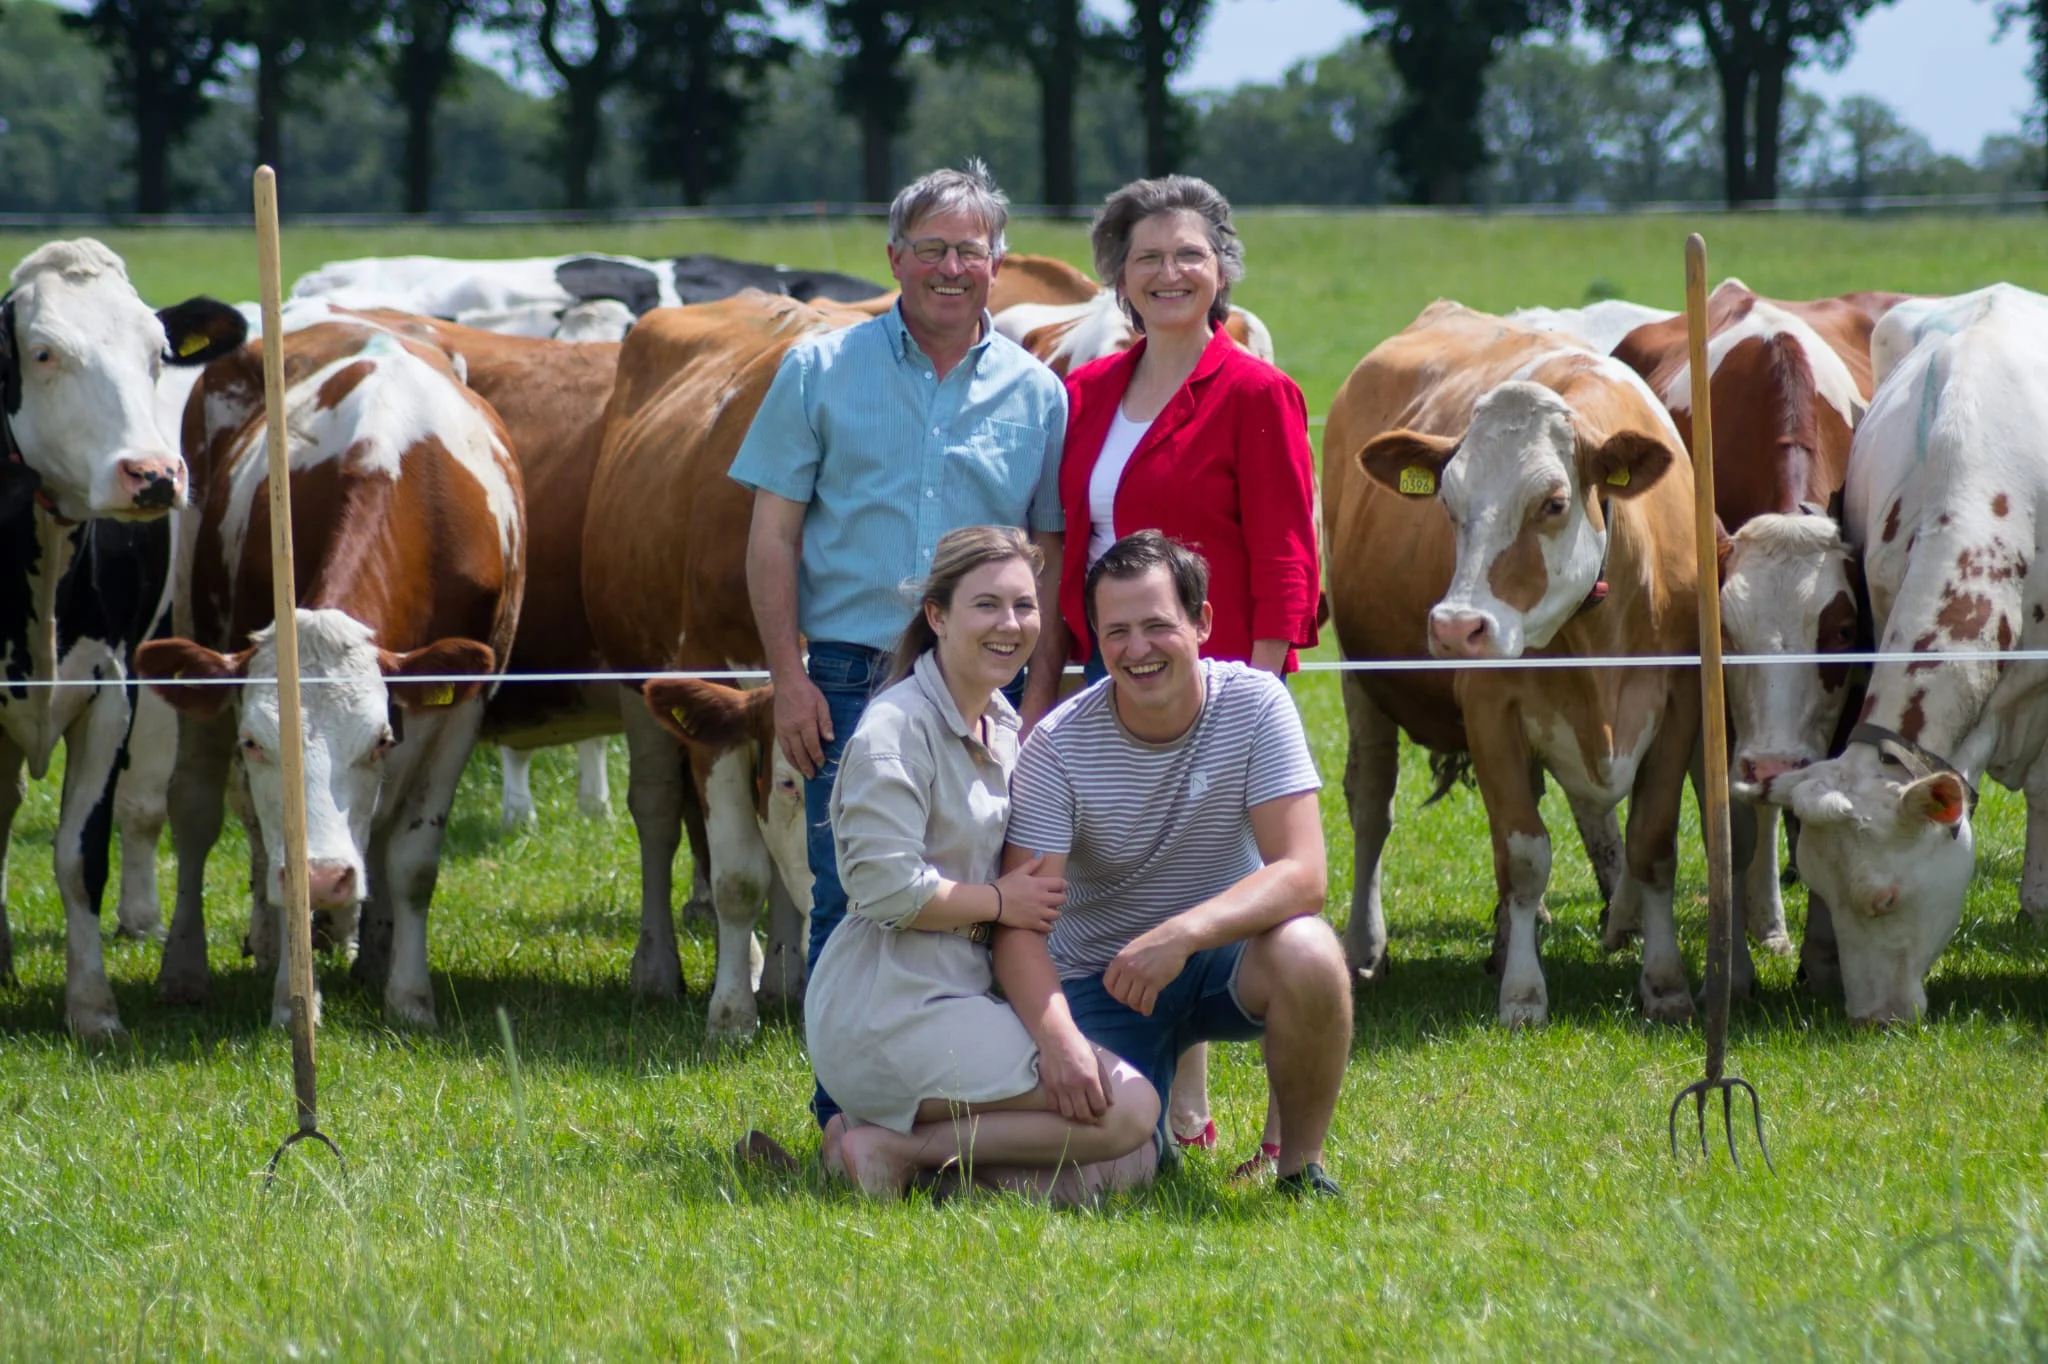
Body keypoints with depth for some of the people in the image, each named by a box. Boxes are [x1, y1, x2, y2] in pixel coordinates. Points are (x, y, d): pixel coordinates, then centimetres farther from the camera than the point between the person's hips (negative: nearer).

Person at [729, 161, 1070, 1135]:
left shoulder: (1036, 395, 9)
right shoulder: (822, 371, 6)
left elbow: (1053, 558, 10)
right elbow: (772, 533, 5)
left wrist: (1039, 699, 0)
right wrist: (789, 678, -5)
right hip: (850, 679, -1)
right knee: (847, 901, -3)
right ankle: (844, 1119, 3)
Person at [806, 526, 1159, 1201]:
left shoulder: (1002, 726, 15)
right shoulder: (898, 727, -13)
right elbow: (887, 888, -21)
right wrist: (999, 903, -9)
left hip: (963, 995, 9)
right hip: (889, 1013, -9)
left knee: (1129, 1166, 0)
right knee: (1129, 1109, -19)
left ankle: (898, 1140, 3)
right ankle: (892, 1149, -12)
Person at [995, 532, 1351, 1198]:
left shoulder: (1254, 705, -13)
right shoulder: (1058, 747, -14)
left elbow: (1302, 876, -21)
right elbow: (1019, 923, -19)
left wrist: (1181, 934, -37)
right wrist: (1056, 1036, -39)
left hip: (1224, 949, 0)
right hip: (1100, 979, 0)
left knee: (1307, 954, -34)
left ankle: (1302, 1165, -11)